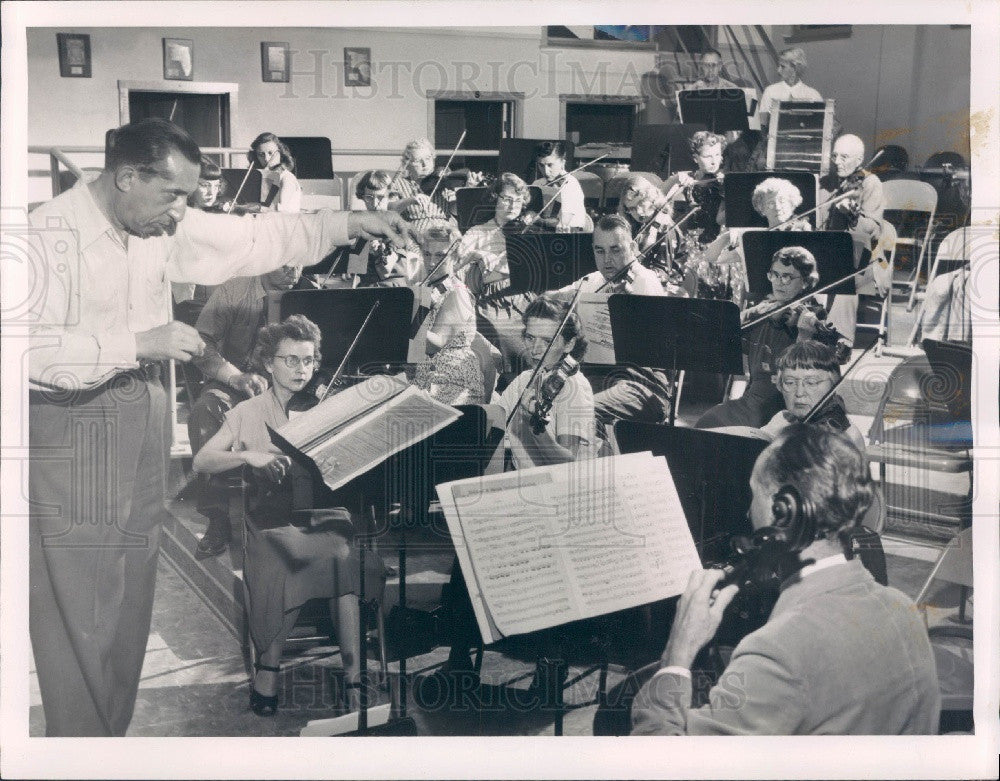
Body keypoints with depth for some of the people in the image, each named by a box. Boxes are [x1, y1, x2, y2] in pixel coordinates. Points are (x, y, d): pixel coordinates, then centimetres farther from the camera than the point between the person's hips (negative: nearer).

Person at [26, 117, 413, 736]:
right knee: (80, 611, -1)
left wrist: (348, 224, 1)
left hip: (142, 420, 7)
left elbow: (254, 239, 8)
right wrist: (140, 343, -28)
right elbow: (33, 349, -26)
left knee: (131, 602, 14)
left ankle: (114, 735, 29)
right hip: (69, 433, -7)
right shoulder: (49, 235, -17)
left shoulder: (163, 226, 3)